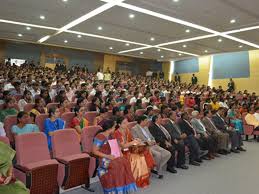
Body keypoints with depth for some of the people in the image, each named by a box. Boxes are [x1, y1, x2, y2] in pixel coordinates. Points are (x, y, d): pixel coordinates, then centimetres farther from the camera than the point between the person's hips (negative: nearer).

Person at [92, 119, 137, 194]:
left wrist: (119, 152, -2)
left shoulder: (110, 136, 11)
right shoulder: (100, 137, -14)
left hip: (112, 156, 7)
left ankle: (125, 187, -12)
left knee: (125, 162, -19)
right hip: (103, 158, -7)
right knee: (116, 165, -33)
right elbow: (94, 151, -15)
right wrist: (107, 156, -22)